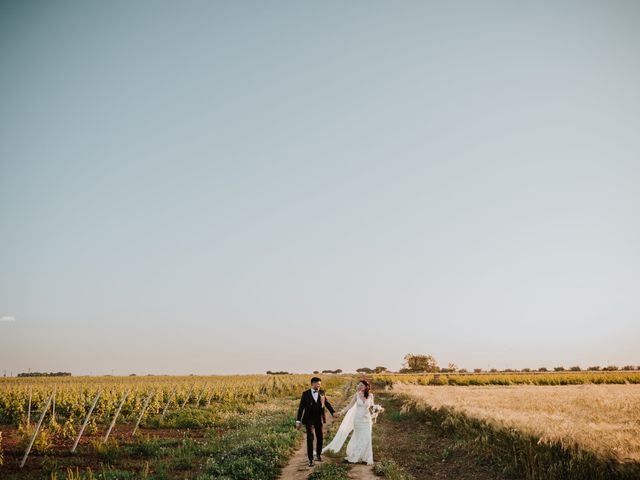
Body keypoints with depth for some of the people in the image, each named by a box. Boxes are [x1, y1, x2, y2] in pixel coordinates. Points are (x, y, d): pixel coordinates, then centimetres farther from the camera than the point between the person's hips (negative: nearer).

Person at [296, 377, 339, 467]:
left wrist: (333, 412, -7)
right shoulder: (305, 394, -5)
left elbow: (327, 403, 9)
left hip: (319, 419, 4)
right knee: (310, 438, -6)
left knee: (319, 437, 14)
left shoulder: (322, 393, 3)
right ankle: (310, 459, 0)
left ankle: (318, 455, 35)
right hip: (309, 419, -3)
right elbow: (301, 407, -4)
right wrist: (298, 421, -6)